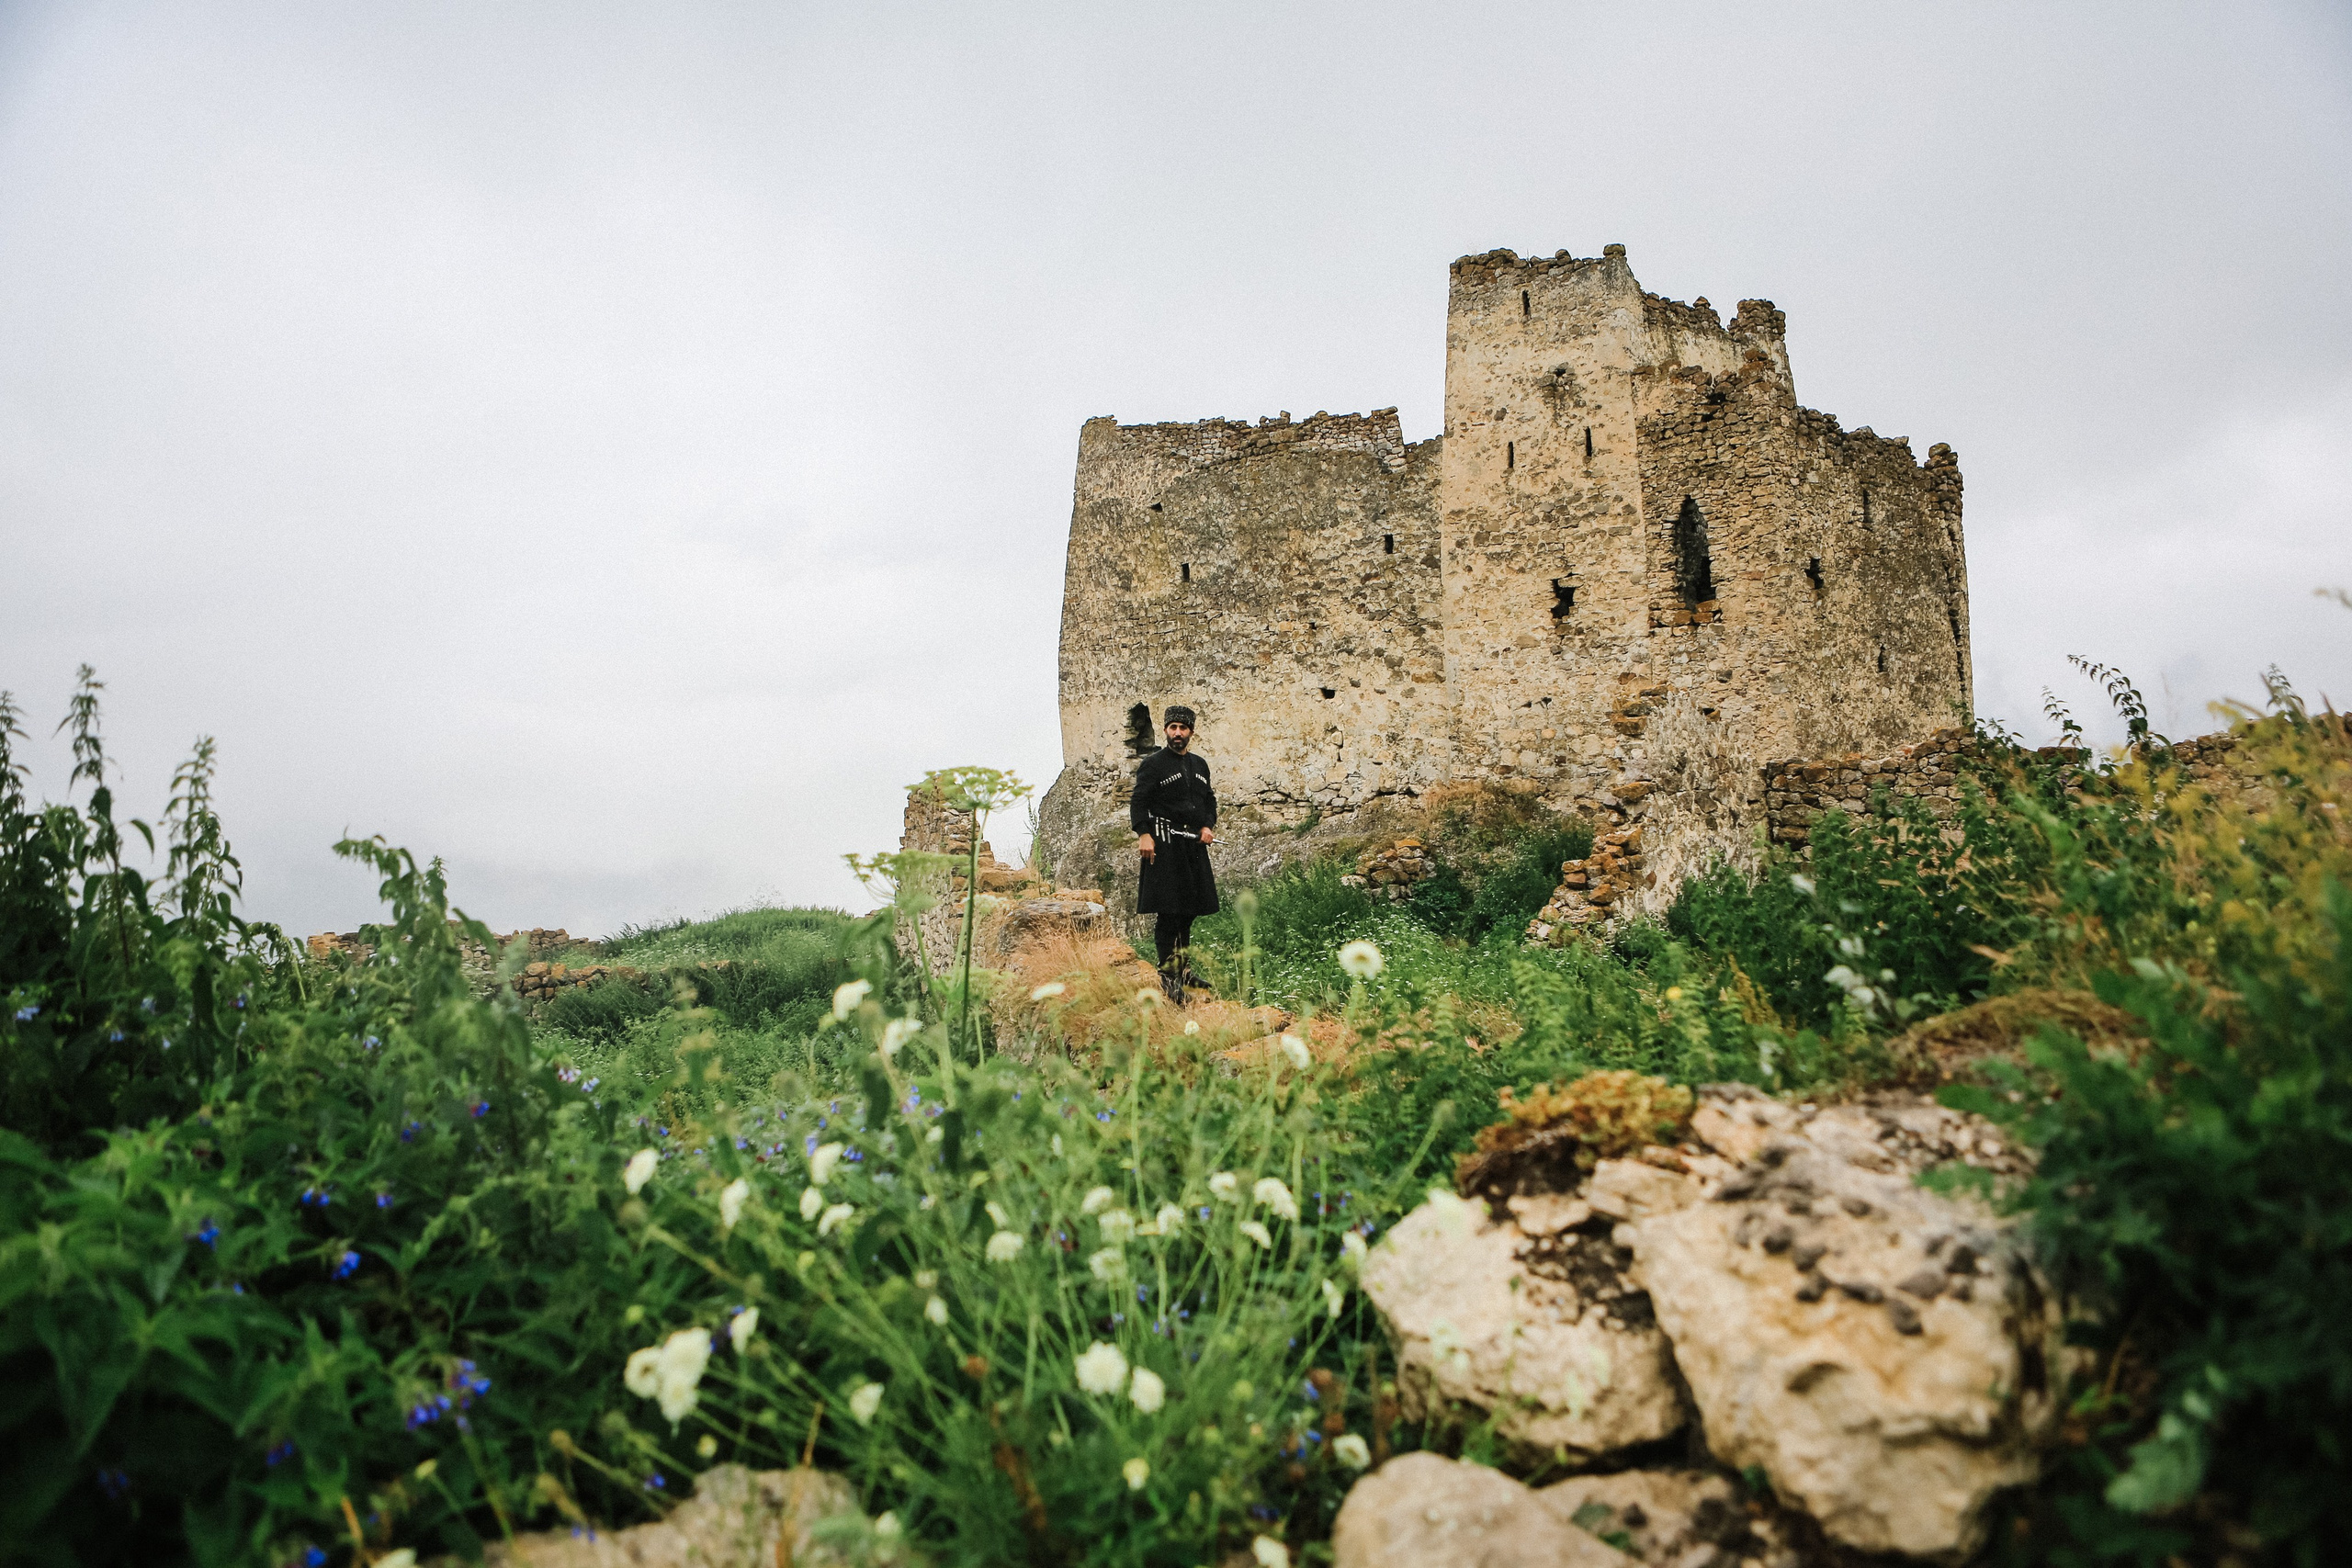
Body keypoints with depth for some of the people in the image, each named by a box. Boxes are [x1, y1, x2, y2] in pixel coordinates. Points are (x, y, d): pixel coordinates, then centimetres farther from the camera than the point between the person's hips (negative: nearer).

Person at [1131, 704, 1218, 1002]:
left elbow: (1209, 800, 23)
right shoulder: (1153, 764, -4)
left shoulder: (1199, 765, 16)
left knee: (1190, 909, 14)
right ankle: (1168, 975, -5)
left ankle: (1181, 968, 28)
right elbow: (1139, 802, -9)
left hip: (1194, 845, 7)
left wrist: (1208, 826, 5)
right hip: (1165, 846, -7)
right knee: (1167, 911, -9)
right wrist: (1144, 835, -21)